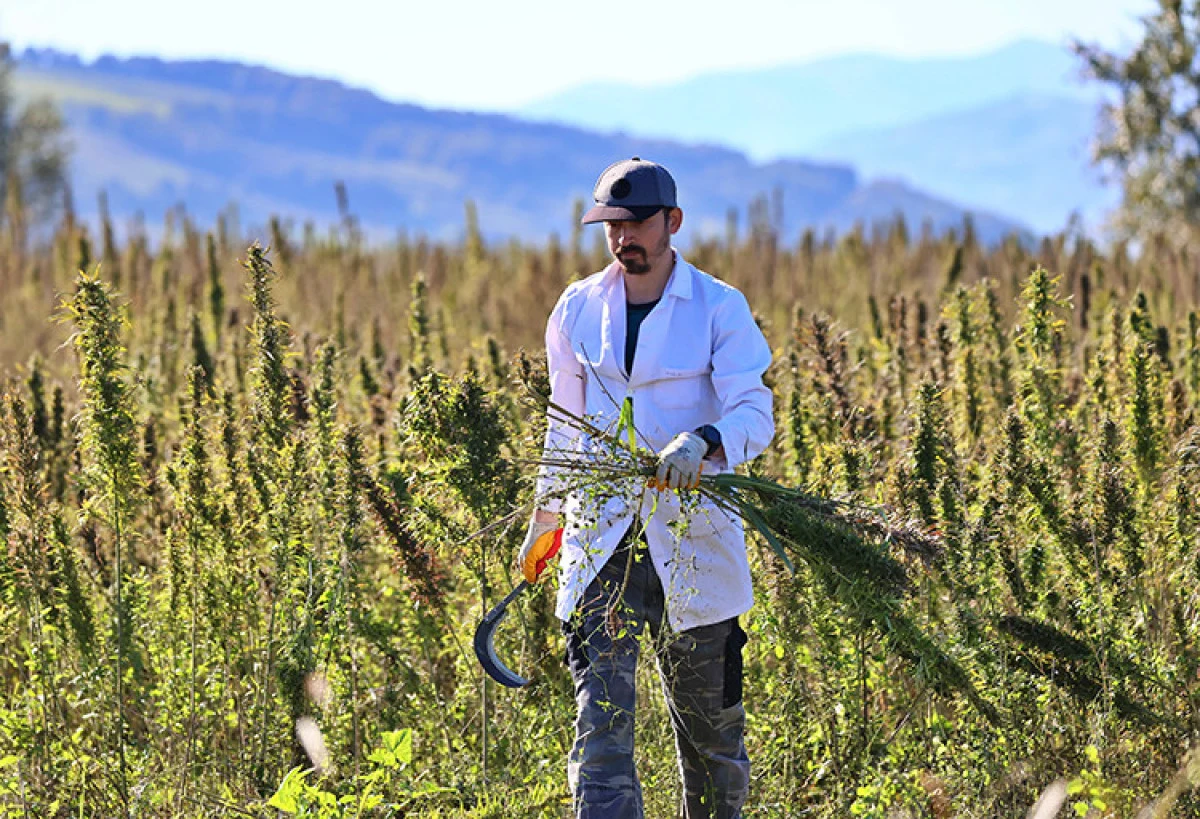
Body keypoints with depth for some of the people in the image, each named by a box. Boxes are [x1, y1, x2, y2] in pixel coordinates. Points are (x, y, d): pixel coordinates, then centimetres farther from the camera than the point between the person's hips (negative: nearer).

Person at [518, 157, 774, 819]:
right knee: (601, 717, -10)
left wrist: (700, 442, -35)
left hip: (693, 535, -2)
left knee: (710, 725, 10)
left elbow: (755, 416, -14)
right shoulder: (577, 309, 7)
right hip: (601, 535, 2)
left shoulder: (720, 309, -4)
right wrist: (545, 519, 21)